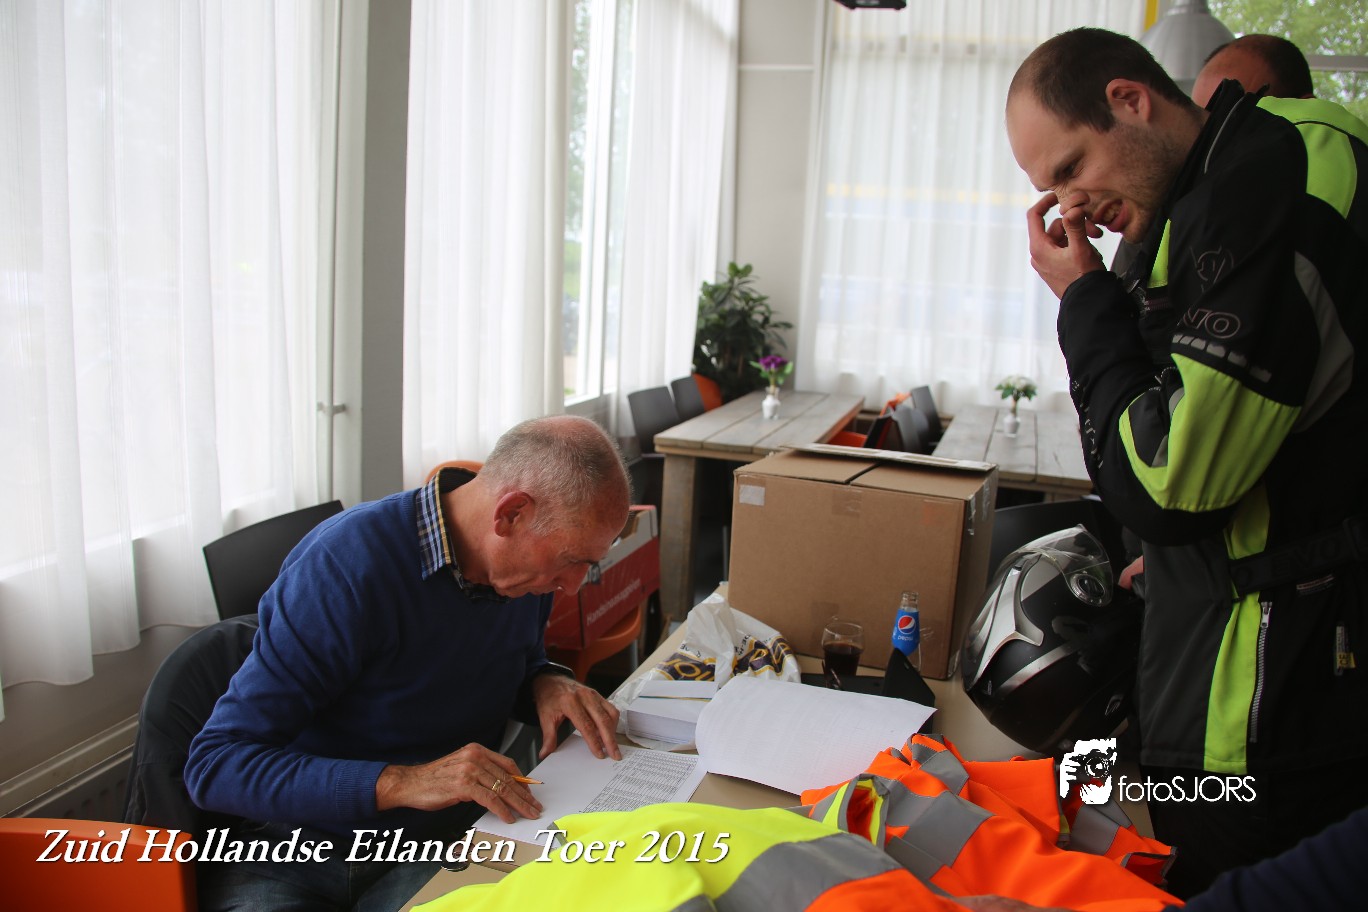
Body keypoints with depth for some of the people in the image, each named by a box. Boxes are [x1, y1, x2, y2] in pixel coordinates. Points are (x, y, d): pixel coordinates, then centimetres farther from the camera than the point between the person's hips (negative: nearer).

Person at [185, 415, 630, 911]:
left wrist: (546, 681, -4)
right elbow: (215, 764, -21)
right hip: (295, 852, -3)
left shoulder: (527, 559, -1)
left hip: (436, 848, 4)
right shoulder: (347, 564, -22)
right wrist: (401, 783, -32)